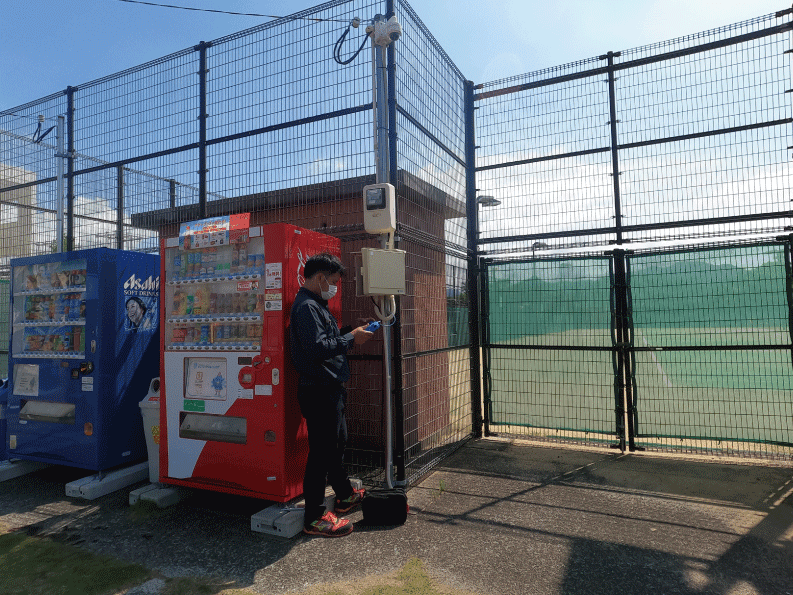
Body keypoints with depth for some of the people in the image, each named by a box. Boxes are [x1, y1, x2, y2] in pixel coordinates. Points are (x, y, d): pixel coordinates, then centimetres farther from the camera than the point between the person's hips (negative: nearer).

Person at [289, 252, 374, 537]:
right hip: (319, 391, -11)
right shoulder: (306, 306, -18)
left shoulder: (316, 304, 17)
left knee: (337, 442, 23)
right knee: (321, 451, -2)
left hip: (329, 388, 11)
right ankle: (315, 518, 11)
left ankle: (345, 495, 41)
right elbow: (317, 348, -28)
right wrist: (351, 338, -19)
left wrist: (351, 333, 6)